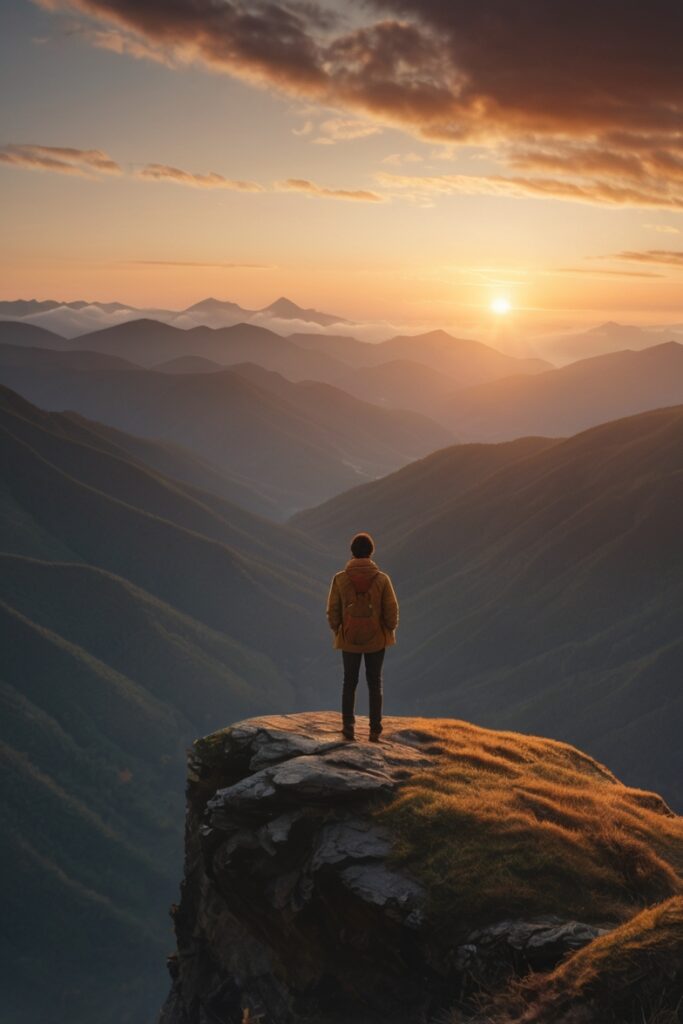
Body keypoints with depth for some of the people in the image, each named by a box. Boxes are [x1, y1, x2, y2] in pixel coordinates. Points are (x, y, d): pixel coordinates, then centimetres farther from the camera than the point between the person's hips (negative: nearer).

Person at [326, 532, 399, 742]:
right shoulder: (381, 579, -12)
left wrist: (337, 632, 11)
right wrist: (390, 631, 10)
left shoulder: (340, 579, -11)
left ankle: (348, 726, 9)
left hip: (349, 639, 0)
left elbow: (333, 611, -6)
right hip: (376, 640, 0)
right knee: (375, 683, 12)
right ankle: (375, 730, 12)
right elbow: (391, 611, -7)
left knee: (349, 682, 15)